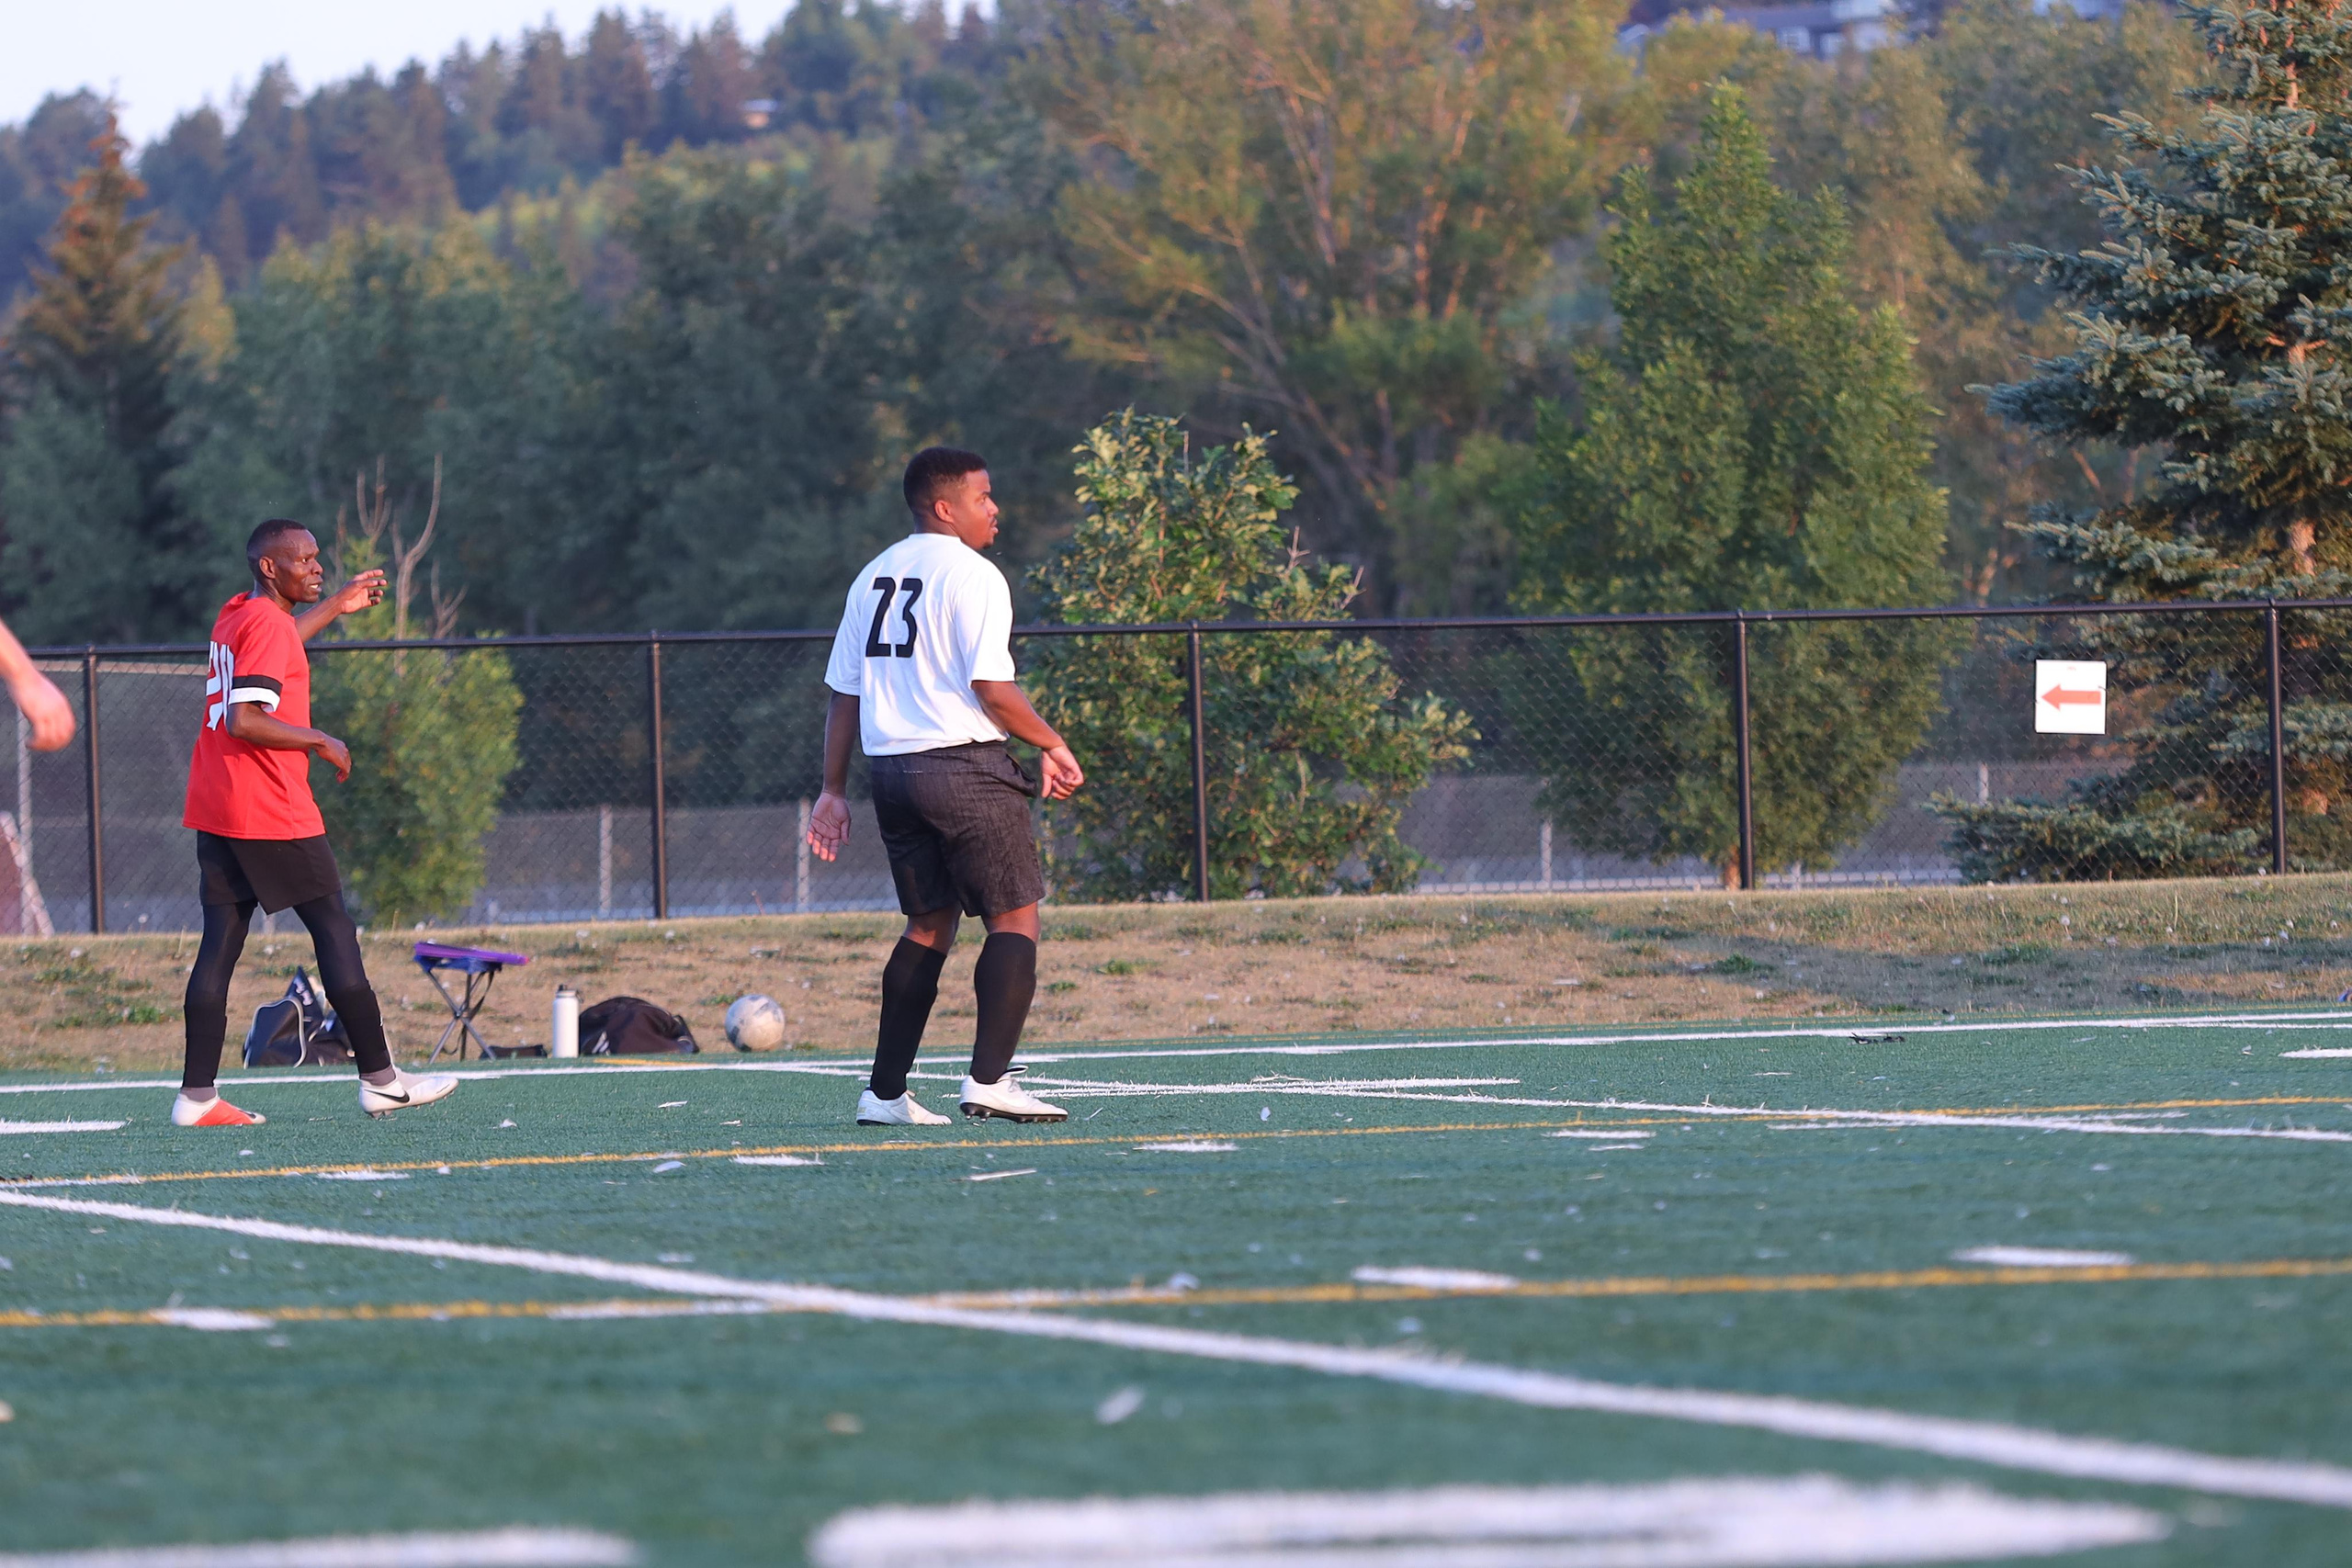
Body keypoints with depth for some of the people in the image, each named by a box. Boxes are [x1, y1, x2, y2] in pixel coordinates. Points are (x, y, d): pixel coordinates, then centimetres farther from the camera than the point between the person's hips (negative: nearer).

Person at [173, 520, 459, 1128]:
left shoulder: (235, 617, 15)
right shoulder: (268, 624, -13)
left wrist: (334, 607, 42)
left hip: (214, 811, 9)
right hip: (273, 814, -9)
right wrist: (321, 742, -11)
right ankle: (379, 1079, 4)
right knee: (335, 930, 0)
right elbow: (246, 719, -23)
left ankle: (197, 1094, -2)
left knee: (221, 942, 4)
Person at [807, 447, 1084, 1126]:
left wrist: (833, 790, 18)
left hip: (890, 768, 8)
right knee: (1015, 917, -3)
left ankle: (885, 1091, 12)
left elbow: (843, 692, 15)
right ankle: (989, 1079, -14)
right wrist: (1053, 747, -3)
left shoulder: (873, 577, 14)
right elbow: (991, 687, -15)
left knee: (929, 924, 15)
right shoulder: (972, 575, -8)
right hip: (963, 765, -7)